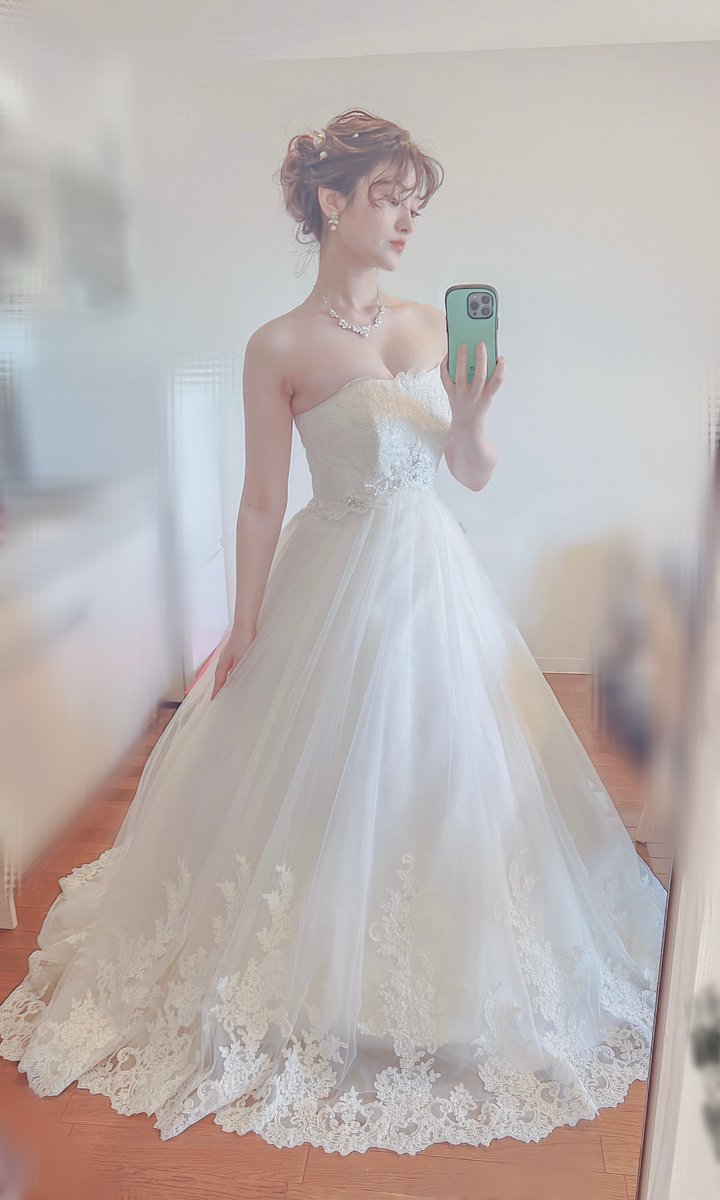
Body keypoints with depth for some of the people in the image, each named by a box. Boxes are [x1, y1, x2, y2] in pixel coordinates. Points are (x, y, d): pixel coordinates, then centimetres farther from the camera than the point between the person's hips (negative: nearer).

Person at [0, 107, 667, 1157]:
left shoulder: (434, 324, 5)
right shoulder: (280, 348, -8)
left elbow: (477, 476, 7)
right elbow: (263, 504, -6)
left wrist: (471, 421, -14)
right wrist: (243, 629, -4)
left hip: (436, 577, 5)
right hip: (339, 587, -4)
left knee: (440, 778, 16)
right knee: (331, 788, 8)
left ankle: (444, 985, 42)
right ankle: (328, 986, 36)